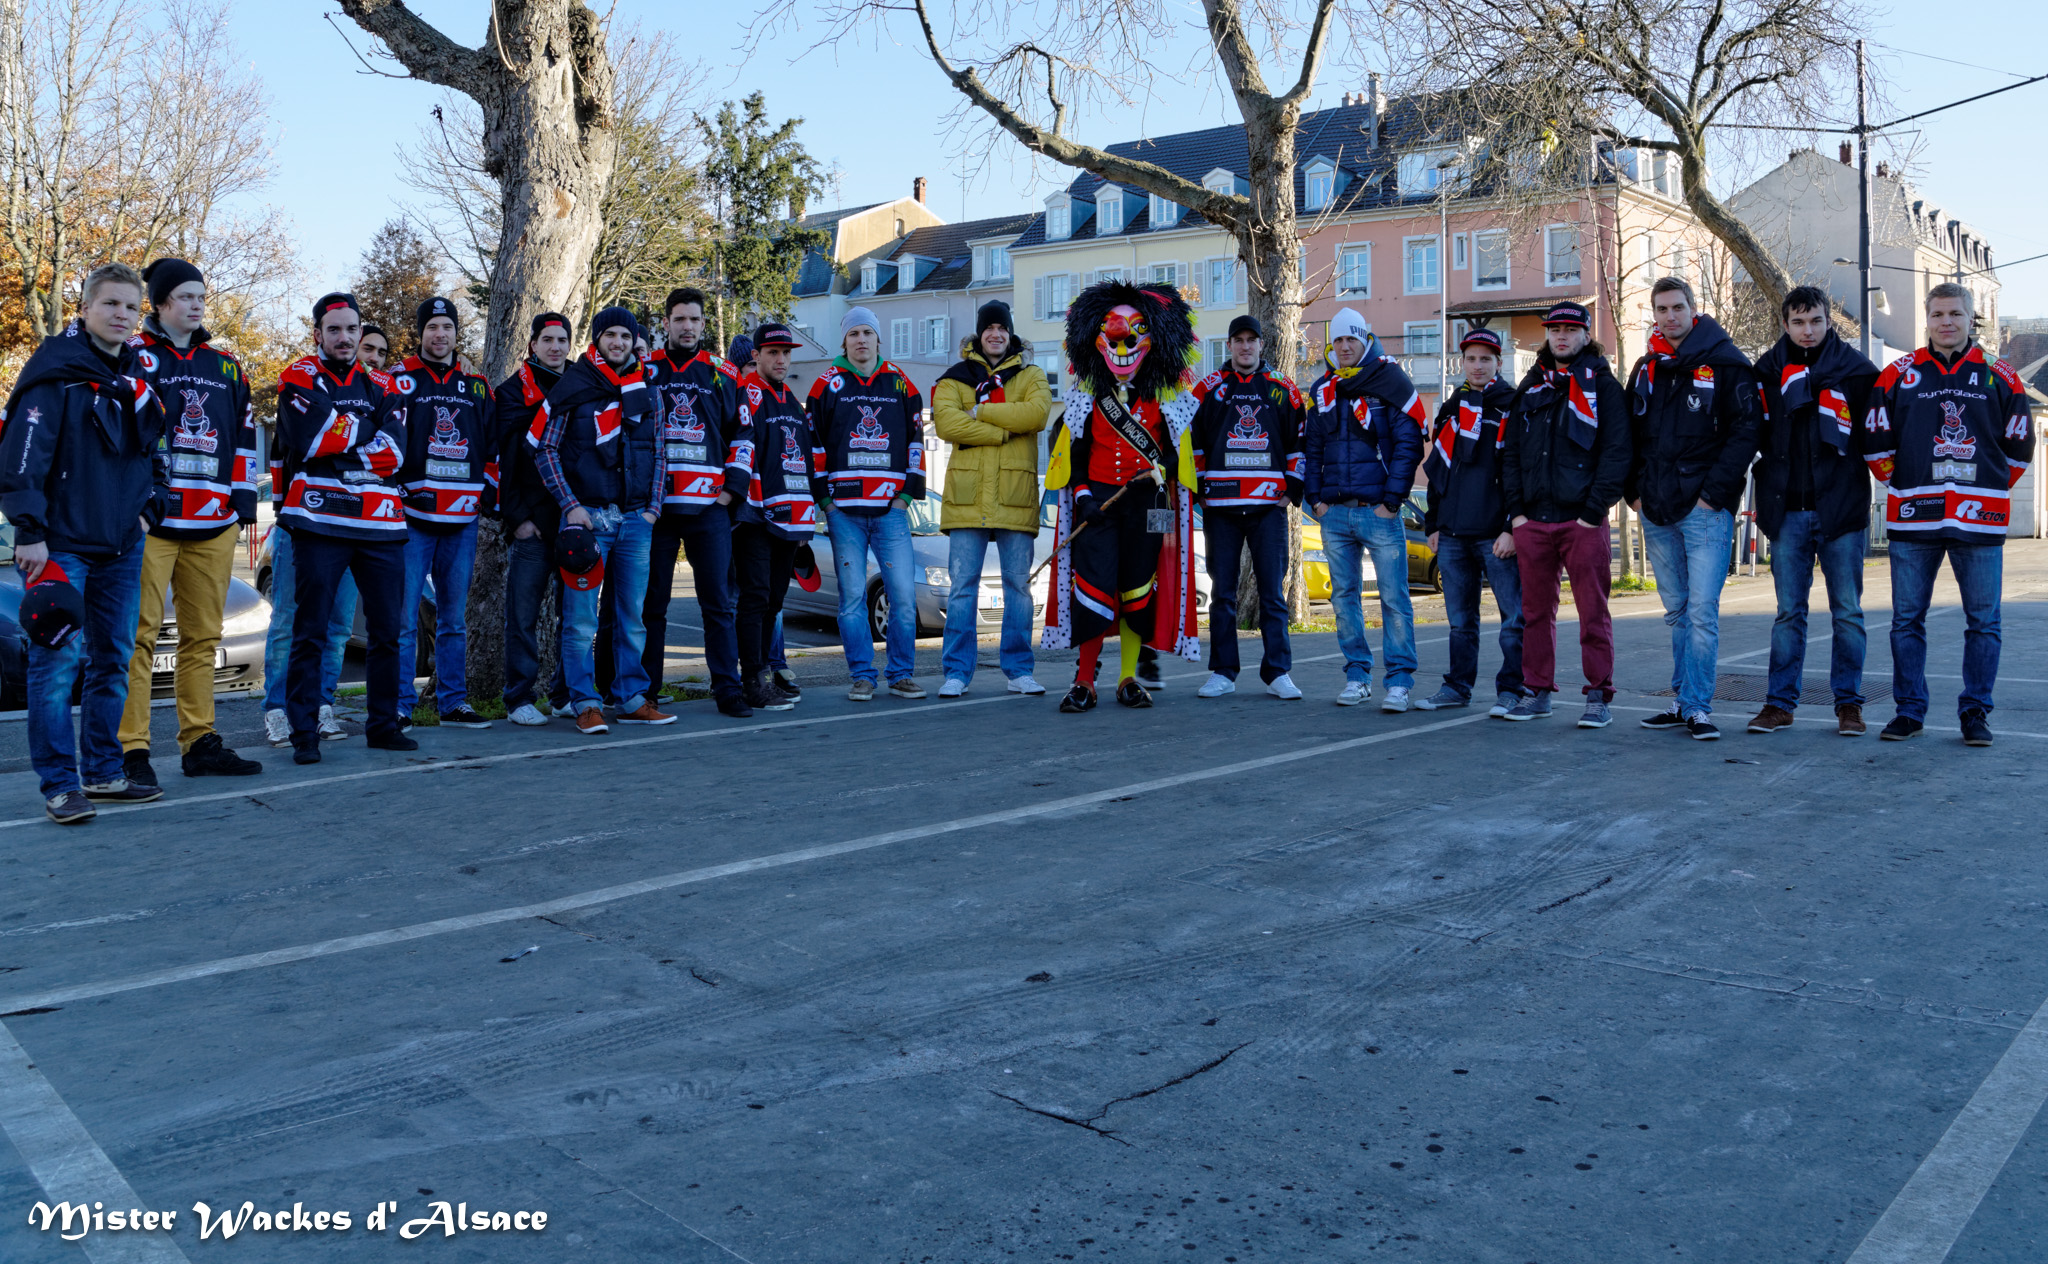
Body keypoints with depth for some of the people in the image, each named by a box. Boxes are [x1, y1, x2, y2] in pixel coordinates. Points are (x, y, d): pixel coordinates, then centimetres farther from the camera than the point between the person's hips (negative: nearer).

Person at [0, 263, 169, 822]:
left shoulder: (137, 379, 13)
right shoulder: (55, 373, -9)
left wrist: (150, 507, 11)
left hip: (121, 546, 7)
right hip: (62, 545, -7)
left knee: (113, 660, 10)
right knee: (56, 660, -6)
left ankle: (103, 773, 19)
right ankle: (60, 783, -1)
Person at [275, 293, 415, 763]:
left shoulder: (380, 387, 14)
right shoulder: (300, 380, 2)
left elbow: (393, 452, -2)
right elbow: (308, 440, -15)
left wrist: (337, 440, -10)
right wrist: (366, 427, -5)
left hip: (381, 526, 4)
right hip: (320, 523, -4)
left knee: (387, 630, 9)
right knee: (310, 632, -1)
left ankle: (384, 724, 20)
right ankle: (304, 733, 5)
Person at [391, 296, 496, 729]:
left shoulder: (477, 387, 15)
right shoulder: (400, 380, 2)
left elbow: (492, 447, 18)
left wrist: (481, 494, 9)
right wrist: (400, 491, -11)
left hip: (462, 519, 4)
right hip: (412, 517, -4)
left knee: (454, 619, 10)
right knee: (404, 616, -4)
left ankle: (453, 702, 17)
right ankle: (399, 705, 2)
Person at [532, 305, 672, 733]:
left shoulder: (645, 389, 12)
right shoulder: (571, 387, 0)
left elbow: (657, 452, 17)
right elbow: (543, 449, 0)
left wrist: (653, 507, 6)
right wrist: (570, 505, -8)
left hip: (636, 520, 4)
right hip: (587, 516, -4)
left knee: (632, 616, 8)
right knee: (581, 618, -4)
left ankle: (633, 699, 16)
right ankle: (585, 704, 4)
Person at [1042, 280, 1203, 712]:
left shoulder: (1166, 398, 7)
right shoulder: (1086, 397, 7)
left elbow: (1175, 449, 7)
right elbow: (1074, 453, 7)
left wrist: (1157, 473, -13)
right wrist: (1083, 497, -6)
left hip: (1145, 506, 1)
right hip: (1097, 503, -1)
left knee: (1138, 591, 5)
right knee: (1094, 589, -10)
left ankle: (1129, 679, 15)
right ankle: (1084, 681, -4)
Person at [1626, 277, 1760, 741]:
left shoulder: (1725, 363, -4)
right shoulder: (1646, 369, 14)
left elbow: (1744, 432, -8)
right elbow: (1631, 436, 20)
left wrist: (1713, 493, -13)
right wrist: (1634, 491, 8)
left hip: (1705, 509, -6)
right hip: (1657, 512, 6)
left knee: (1702, 611, -9)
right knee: (1677, 612, 12)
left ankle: (1697, 707, -5)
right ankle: (1684, 701, 18)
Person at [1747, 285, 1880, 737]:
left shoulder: (1855, 369, 2)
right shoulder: (1767, 371, 6)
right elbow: (1752, 436, 10)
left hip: (1841, 509, -1)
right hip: (1787, 511, 1)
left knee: (1847, 610, 4)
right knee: (1789, 611, 6)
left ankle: (1848, 702, 13)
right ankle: (1780, 701, 11)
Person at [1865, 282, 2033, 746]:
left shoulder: (1999, 377, 7)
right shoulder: (1899, 374, 5)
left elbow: (2019, 445, 14)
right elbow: (1876, 441, 9)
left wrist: (1990, 491, 10)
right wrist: (1905, 486, 8)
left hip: (1979, 519, 0)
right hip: (1913, 519, 0)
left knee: (1983, 620, 3)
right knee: (1907, 618, 3)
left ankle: (1975, 711, 13)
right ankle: (1909, 710, 12)